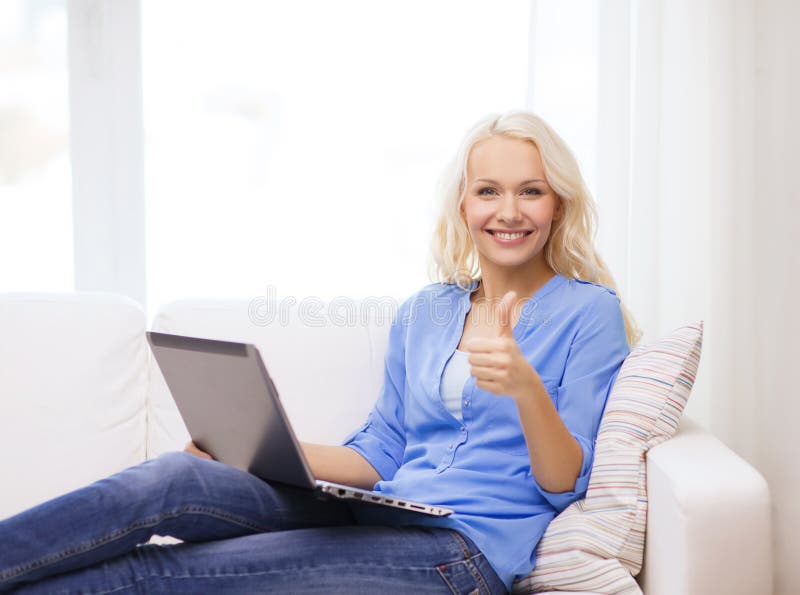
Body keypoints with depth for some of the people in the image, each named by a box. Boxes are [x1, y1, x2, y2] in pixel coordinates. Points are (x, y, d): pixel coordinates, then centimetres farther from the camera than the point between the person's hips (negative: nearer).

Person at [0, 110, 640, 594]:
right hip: (381, 519, 5)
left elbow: (566, 485, -4)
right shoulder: (422, 313, 17)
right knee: (172, 479, -22)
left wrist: (525, 388, -24)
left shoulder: (589, 312, 0)